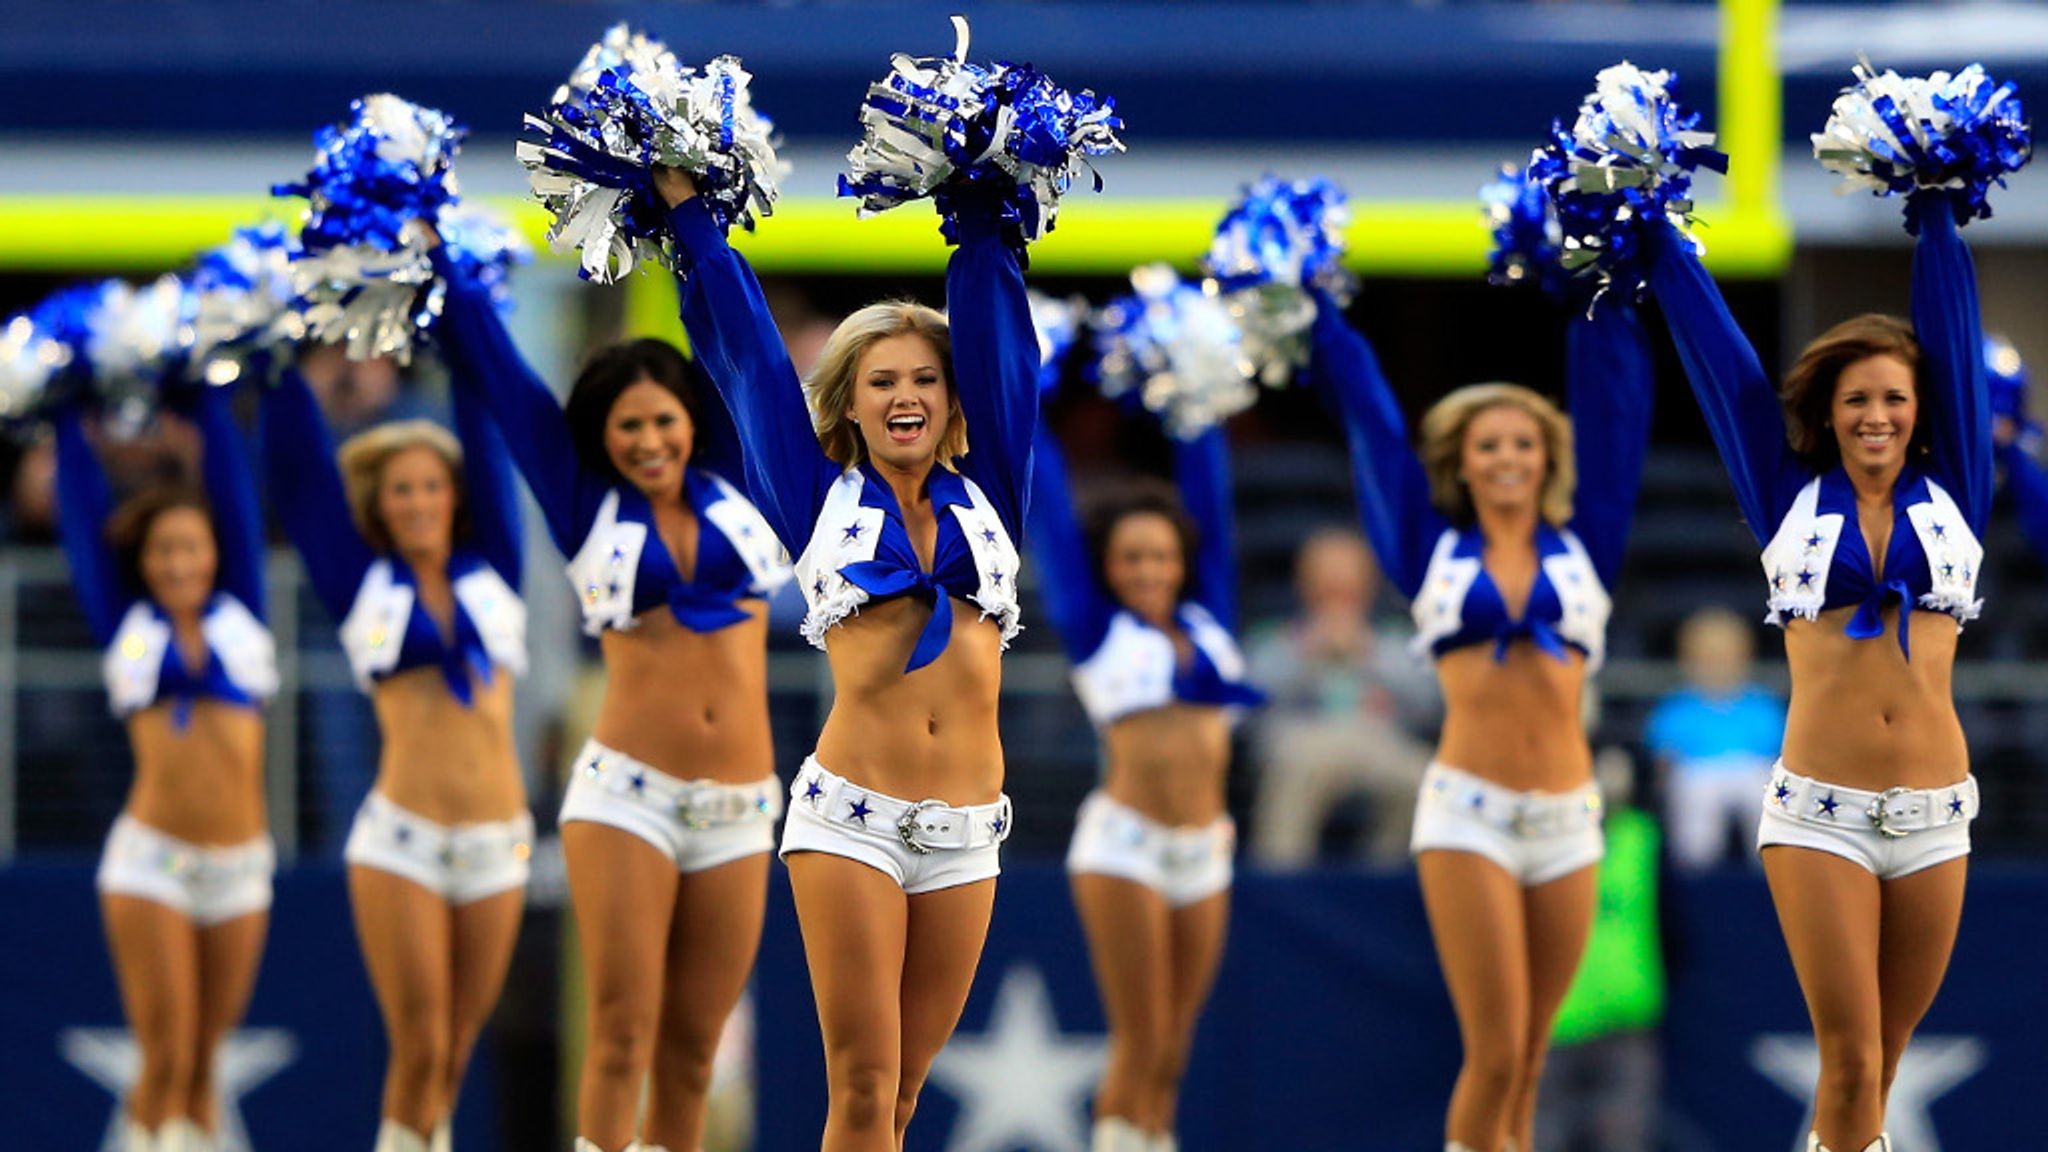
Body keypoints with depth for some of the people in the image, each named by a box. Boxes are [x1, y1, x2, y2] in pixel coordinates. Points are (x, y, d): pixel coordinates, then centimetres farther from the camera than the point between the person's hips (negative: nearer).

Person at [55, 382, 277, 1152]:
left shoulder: (240, 617, 9)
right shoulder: (126, 627, 5)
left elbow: (235, 491, 11)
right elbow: (82, 511, 11)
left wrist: (207, 403, 13)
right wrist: (68, 418, 16)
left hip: (240, 865, 2)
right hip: (152, 862, -2)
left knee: (204, 1061, 5)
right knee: (166, 1059, -8)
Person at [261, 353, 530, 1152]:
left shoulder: (491, 570, 10)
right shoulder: (362, 585, 4)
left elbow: (486, 448, 9)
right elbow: (298, 465, 5)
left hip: (498, 844, 2)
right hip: (401, 839, -2)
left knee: (456, 1051, 6)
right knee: (419, 1047, -8)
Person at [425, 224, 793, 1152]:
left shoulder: (728, 486, 9)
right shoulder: (587, 507, 4)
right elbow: (492, 368, 8)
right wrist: (436, 251, 11)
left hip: (738, 812, 3)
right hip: (627, 791, -3)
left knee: (690, 1053, 4)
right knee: (623, 1038, -10)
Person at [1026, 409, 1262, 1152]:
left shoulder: (1208, 620, 12)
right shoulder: (1094, 628, 4)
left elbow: (1206, 485, 18)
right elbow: (1045, 495, 9)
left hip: (1204, 853, 4)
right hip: (1124, 844, -4)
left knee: (1170, 1055, 5)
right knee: (1139, 1047, -7)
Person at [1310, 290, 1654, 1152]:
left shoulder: (1581, 549, 11)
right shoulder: (1434, 552, 8)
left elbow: (1611, 403, 13)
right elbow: (1367, 412, 14)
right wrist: (1316, 307, 19)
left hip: (1567, 820, 2)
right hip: (1468, 813, -2)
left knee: (1526, 1061, 6)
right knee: (1493, 1054, -10)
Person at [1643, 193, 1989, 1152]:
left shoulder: (1950, 495, 8)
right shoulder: (1792, 501, 6)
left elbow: (1952, 327, 11)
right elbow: (1718, 353, 11)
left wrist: (1935, 216, 15)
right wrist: (1657, 242, 15)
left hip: (1932, 814, 2)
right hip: (1820, 811, -2)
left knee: (1880, 1060, 8)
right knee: (1851, 1060, -7)